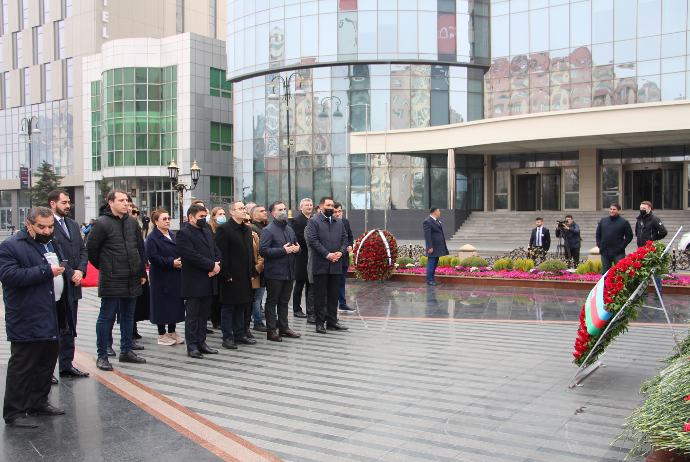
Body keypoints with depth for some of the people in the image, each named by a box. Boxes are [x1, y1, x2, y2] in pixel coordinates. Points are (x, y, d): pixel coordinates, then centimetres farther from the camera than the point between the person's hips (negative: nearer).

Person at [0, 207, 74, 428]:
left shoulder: (53, 244, 17)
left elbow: (65, 269, 32)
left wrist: (67, 272, 12)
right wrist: (46, 271, -23)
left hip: (53, 316, 9)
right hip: (27, 320, -8)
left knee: (47, 362, 16)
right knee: (22, 367, -3)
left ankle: (39, 402, 30)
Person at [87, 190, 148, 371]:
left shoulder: (133, 222, 9)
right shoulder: (102, 223, -10)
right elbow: (91, 249, -6)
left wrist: (142, 272, 13)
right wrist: (104, 268, 2)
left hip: (132, 280, 6)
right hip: (111, 281, -6)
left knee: (128, 316, 14)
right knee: (106, 317, 1)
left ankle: (126, 351, 25)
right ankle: (102, 356, 9)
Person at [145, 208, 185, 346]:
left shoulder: (173, 236, 14)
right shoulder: (152, 237, -9)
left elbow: (180, 252, 20)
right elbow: (153, 257, -18)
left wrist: (180, 262, -1)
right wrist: (171, 263, -20)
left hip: (175, 277, 7)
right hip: (161, 277, -7)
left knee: (175, 303, 9)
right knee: (162, 305, 0)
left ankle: (172, 332, 20)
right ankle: (162, 335, 10)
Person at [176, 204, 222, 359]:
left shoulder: (207, 232, 18)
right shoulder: (183, 233, -8)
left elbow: (216, 251, 14)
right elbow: (191, 255, -19)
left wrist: (217, 265, -7)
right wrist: (212, 265, -16)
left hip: (209, 281, 7)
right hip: (194, 283, -7)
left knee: (203, 314, 13)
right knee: (192, 315, 0)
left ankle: (201, 343, 20)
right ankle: (192, 347, 6)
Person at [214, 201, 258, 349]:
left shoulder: (247, 230, 15)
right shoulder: (224, 229, -10)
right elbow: (220, 253, -14)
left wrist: (252, 272, 11)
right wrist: (225, 275, -17)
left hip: (245, 276, 7)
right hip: (231, 277, -7)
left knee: (241, 306, 13)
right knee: (228, 308, 2)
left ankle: (239, 334, 23)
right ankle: (227, 337, 10)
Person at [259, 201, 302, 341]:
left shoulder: (290, 230, 16)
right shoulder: (268, 230, -9)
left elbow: (296, 245, 26)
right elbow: (263, 251, -18)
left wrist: (297, 249, 1)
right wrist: (283, 250, -20)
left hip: (289, 272, 7)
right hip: (275, 273, -7)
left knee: (284, 301, 15)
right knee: (272, 302, 1)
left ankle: (284, 327, 23)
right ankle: (271, 331, 6)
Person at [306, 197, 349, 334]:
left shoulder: (339, 222, 16)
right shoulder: (313, 221, -3)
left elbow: (344, 238, 14)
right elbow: (312, 240, -12)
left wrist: (341, 252, -5)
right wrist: (328, 255, -15)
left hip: (336, 265, 5)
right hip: (321, 265, -5)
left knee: (334, 295, 10)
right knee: (320, 295, 1)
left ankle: (332, 321, 18)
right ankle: (320, 323, 9)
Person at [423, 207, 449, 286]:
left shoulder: (437, 220, 16)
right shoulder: (427, 222, -14)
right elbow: (427, 235, -19)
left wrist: (444, 245, 21)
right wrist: (430, 247, -23)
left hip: (438, 246, 9)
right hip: (433, 247, -9)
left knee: (435, 264, 13)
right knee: (431, 264, -4)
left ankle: (433, 279, 19)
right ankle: (429, 280, 2)